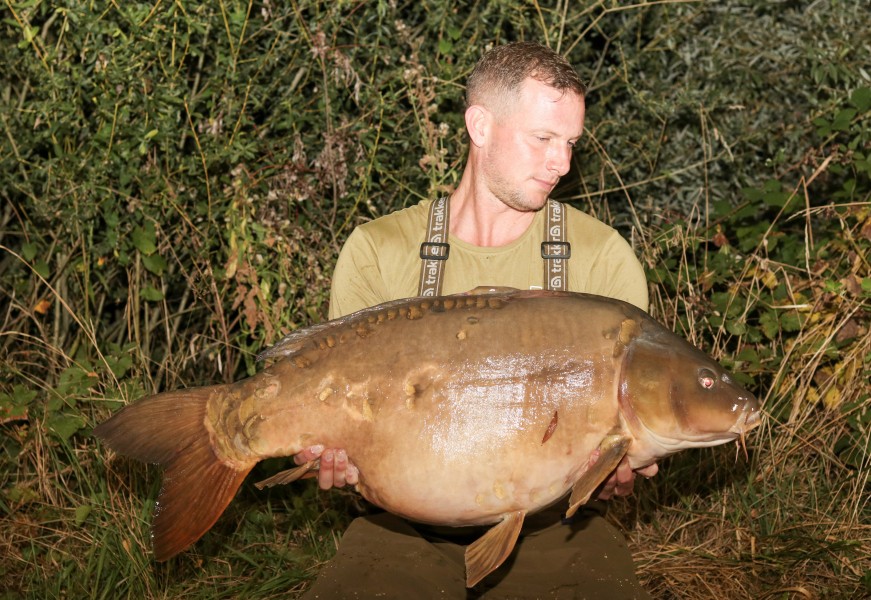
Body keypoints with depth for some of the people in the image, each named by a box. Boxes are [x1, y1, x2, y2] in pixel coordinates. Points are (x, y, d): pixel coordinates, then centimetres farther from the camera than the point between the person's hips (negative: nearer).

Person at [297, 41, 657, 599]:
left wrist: (614, 468, -24)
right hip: (411, 526, -1)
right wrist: (337, 455, -22)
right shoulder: (377, 252, 0)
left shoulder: (603, 257, -1)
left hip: (548, 526, 1)